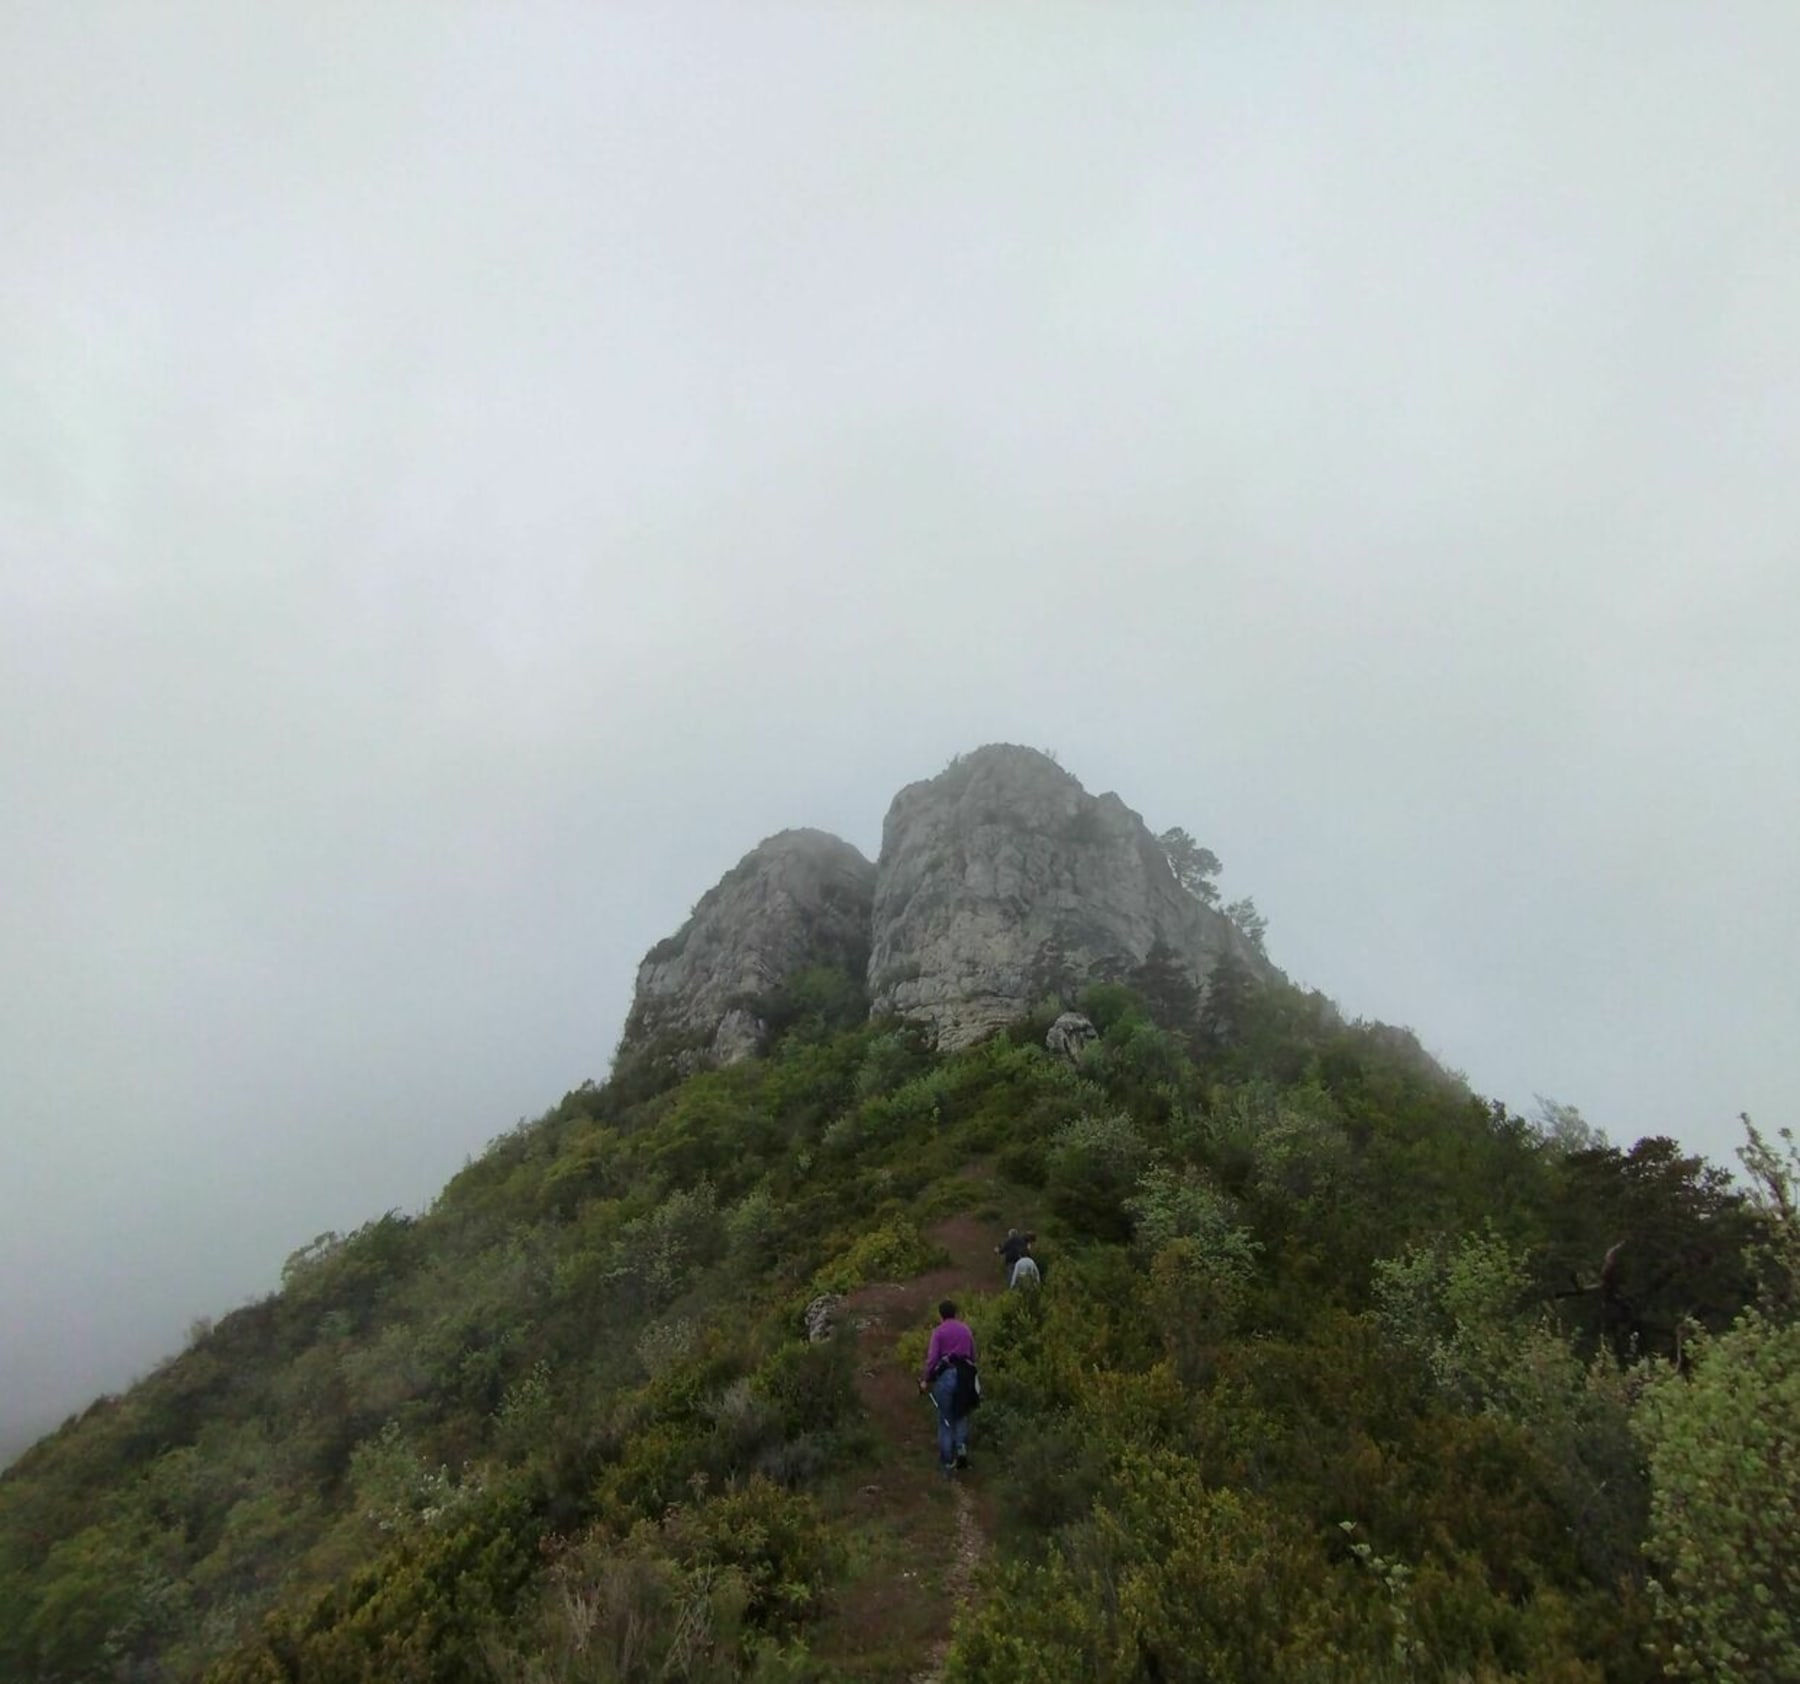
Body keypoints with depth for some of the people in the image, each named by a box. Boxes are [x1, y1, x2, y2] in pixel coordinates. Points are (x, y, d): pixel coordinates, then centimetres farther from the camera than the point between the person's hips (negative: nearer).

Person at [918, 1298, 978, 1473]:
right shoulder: (966, 1329, 11)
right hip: (965, 1374, 3)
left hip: (945, 1374, -3)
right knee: (961, 1415, 19)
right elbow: (973, 1355, 11)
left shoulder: (939, 1331, -2)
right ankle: (962, 1446, -1)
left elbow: (932, 1357, -9)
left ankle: (947, 1460, 10)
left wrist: (925, 1380, -2)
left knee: (945, 1419, 8)